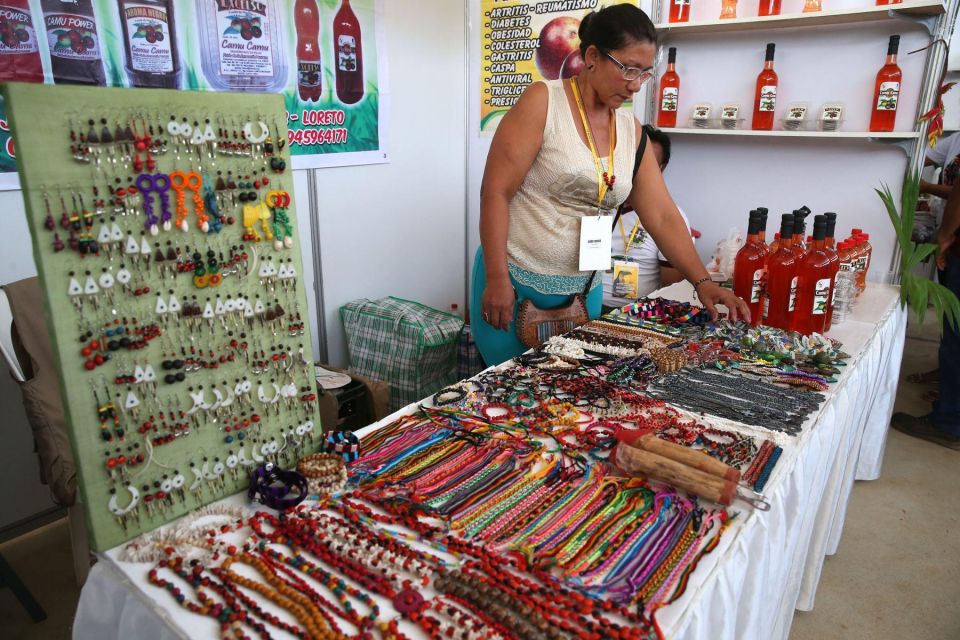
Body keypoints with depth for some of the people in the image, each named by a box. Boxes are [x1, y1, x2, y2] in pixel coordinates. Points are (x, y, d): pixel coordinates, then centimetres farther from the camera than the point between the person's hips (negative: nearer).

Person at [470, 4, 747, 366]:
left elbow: (662, 216, 6)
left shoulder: (632, 131, 6)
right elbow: (495, 191, -15)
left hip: (584, 291, 5)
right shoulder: (542, 102, -11)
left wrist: (702, 283, -2)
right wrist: (497, 280, -18)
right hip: (515, 284, -5)